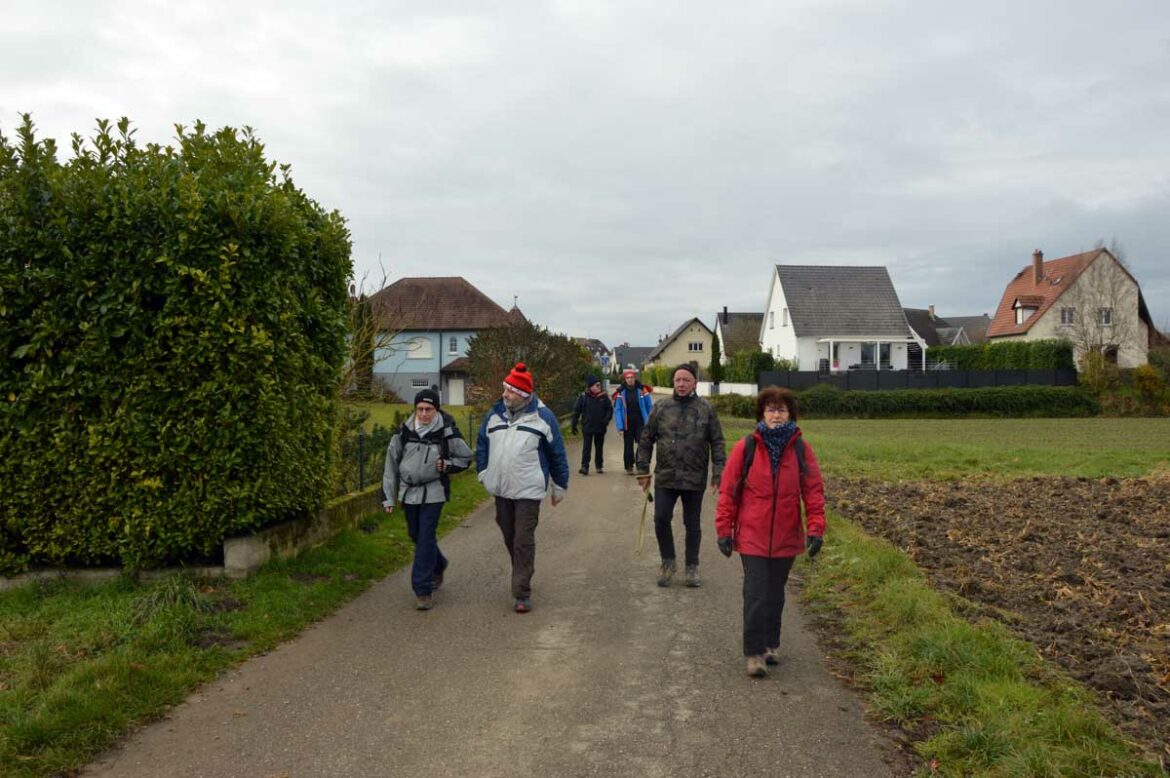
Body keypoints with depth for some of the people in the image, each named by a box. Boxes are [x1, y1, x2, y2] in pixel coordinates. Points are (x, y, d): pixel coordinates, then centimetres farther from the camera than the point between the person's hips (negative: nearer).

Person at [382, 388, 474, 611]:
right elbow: (391, 463, 5)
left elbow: (466, 457, 5)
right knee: (416, 536, 16)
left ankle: (423, 590, -2)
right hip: (409, 492, 4)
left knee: (426, 539, -9)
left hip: (433, 493, -4)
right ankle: (438, 566, 43)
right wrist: (388, 497, 4)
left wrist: (448, 465, -14)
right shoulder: (404, 432, -2)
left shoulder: (447, 432, -9)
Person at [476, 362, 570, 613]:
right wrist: (484, 473, 6)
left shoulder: (542, 417, -7)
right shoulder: (494, 414, 5)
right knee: (509, 538, 16)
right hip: (501, 489, 5)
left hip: (528, 491, -5)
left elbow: (557, 454, -1)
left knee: (524, 541, -6)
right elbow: (482, 445, 15)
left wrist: (560, 486, 3)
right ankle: (522, 576, 36)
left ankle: (522, 592, -2)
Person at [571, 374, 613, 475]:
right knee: (586, 447, -5)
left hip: (600, 428, 2)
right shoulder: (583, 397, -4)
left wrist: (606, 420, -11)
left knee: (599, 447, 12)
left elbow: (610, 409, 5)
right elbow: (576, 411, 1)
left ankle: (599, 466, 22)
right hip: (587, 427, -2)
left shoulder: (603, 397, 0)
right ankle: (584, 466, -4)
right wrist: (574, 425, -2)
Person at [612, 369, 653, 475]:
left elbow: (650, 406, 5)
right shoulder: (620, 393, 0)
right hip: (627, 423, 1)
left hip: (640, 422, -1)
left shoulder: (642, 390, 0)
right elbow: (617, 410, -2)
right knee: (628, 446, 7)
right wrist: (620, 426, -9)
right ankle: (629, 467, 17)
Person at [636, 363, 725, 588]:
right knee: (661, 519, -2)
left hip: (694, 479, -1)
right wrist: (643, 471, 3)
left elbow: (717, 443, 1)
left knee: (692, 524, 9)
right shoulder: (661, 407, 2)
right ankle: (668, 561, 20)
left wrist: (718, 474, -5)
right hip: (665, 477, 1)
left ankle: (692, 568, 25)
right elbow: (646, 440, 6)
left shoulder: (706, 409, -1)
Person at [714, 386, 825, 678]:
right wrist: (724, 530, -4)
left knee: (775, 594, 17)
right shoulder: (745, 448, -7)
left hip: (786, 538, 2)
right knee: (756, 595, -5)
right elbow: (728, 491, -4)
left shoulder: (801, 449, -2)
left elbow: (814, 490, 0)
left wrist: (815, 529, -8)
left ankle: (771, 644, 33)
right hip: (752, 537, -2)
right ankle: (755, 653, 6)